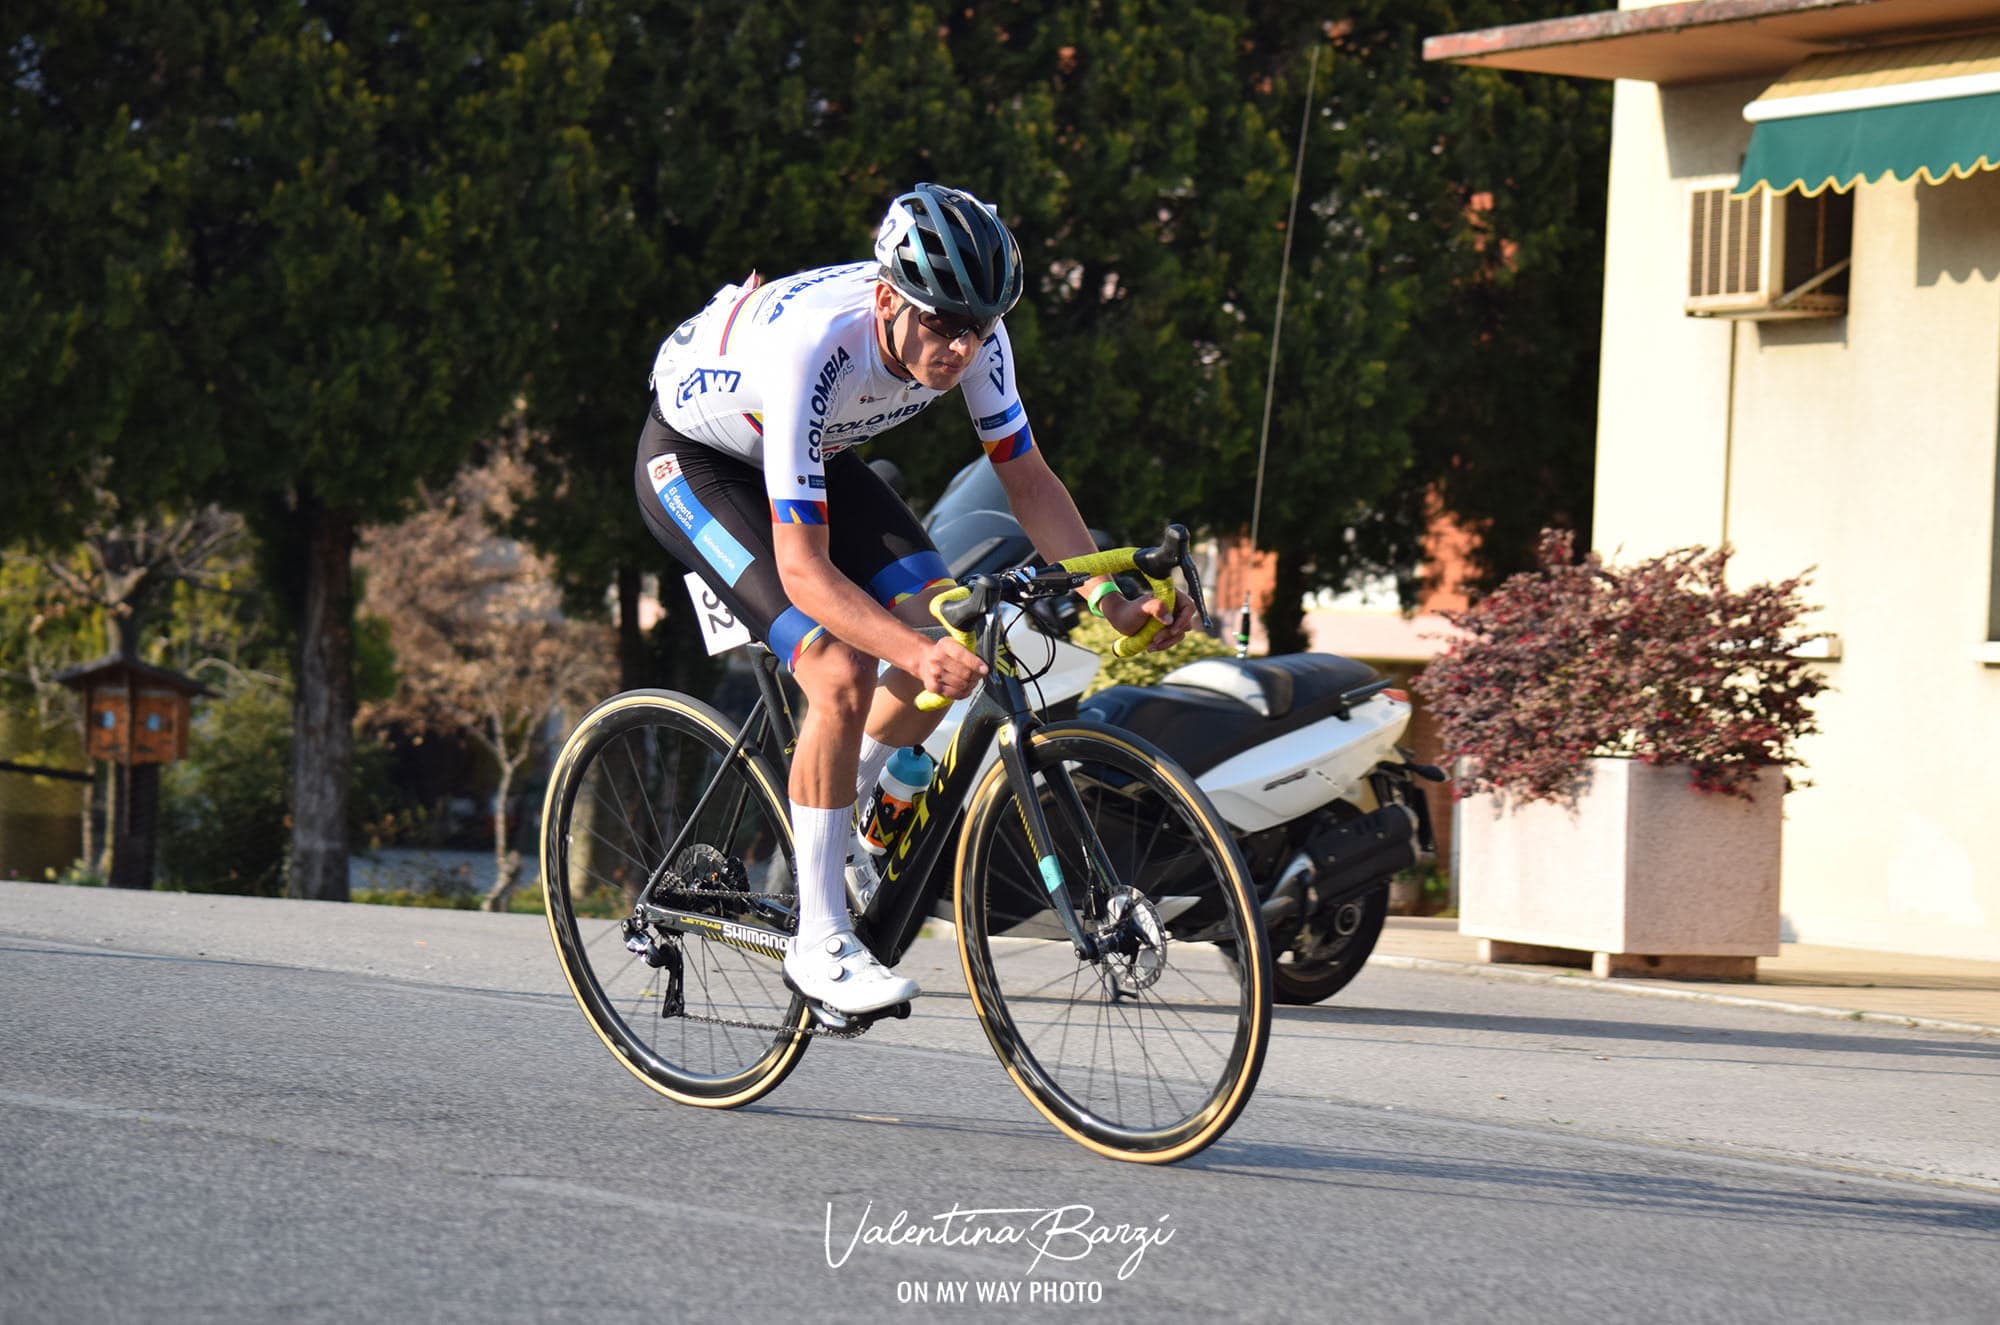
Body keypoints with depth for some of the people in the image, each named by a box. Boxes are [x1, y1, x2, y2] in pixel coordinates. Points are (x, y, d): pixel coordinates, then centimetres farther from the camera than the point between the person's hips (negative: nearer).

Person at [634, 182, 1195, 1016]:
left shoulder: (971, 332, -24)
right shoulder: (811, 349, -41)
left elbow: (1027, 477, -11)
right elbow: (804, 571, -41)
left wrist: (1111, 600, -25)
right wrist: (917, 655, -55)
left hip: (813, 453, 7)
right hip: (693, 462, -7)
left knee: (951, 636, -11)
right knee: (843, 672, -24)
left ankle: (834, 831, 14)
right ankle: (818, 942, -13)